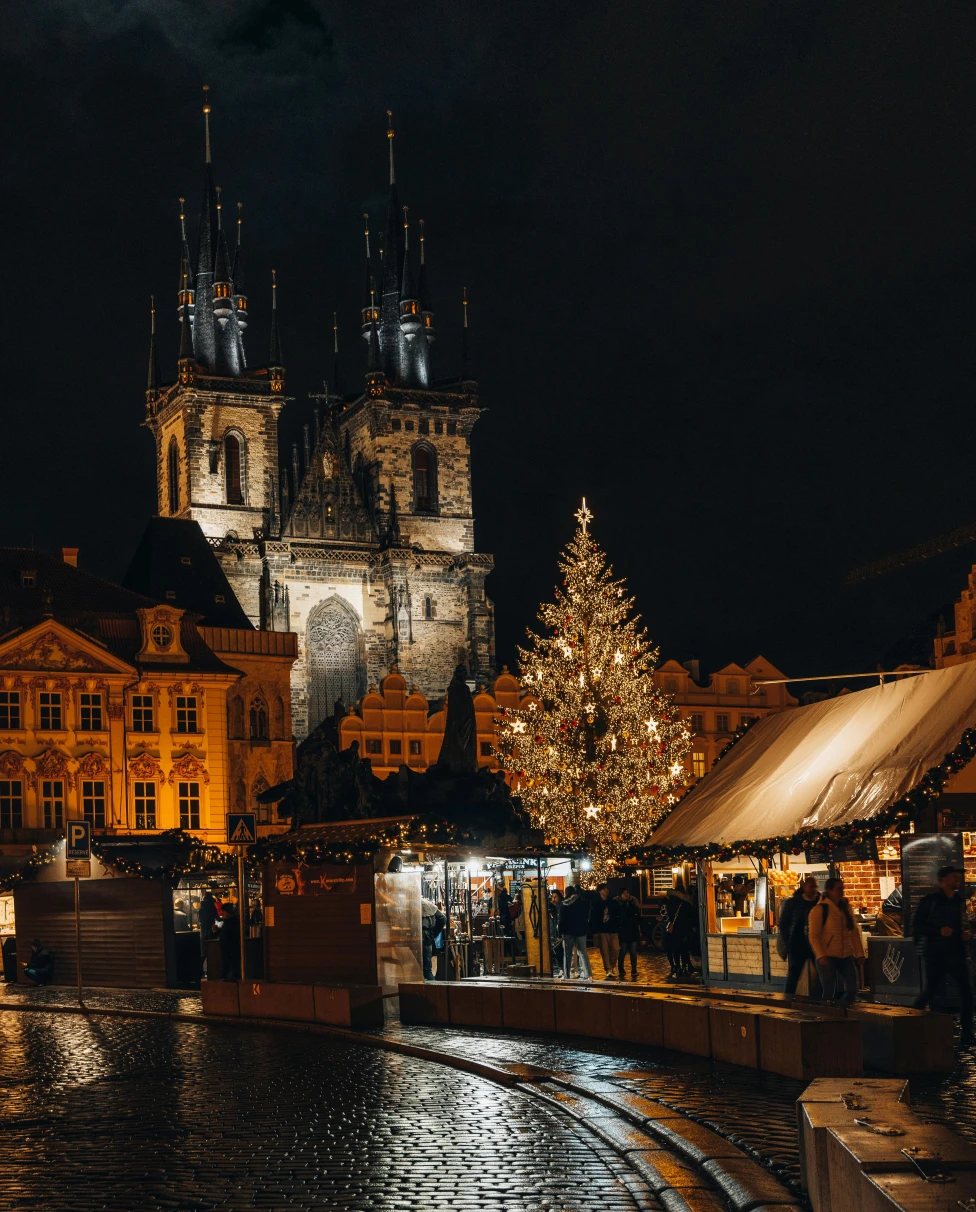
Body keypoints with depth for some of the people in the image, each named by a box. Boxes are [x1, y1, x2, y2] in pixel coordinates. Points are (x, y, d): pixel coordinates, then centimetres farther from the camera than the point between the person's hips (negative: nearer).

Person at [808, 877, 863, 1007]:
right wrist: (821, 956, -18)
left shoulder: (846, 907, 13)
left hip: (846, 957, 6)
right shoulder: (819, 909, -4)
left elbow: (854, 932, 14)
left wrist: (859, 954, 6)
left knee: (852, 990, -1)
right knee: (829, 993, -6)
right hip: (828, 957, -5)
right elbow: (814, 936, -8)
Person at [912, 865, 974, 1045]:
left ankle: (967, 1033, 3)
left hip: (956, 953, 5)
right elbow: (917, 925, -7)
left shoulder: (959, 901, 11)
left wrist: (967, 933, 2)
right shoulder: (930, 900, -5)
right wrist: (939, 930, -18)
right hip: (935, 953, -4)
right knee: (930, 989, -1)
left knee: (966, 991, -4)